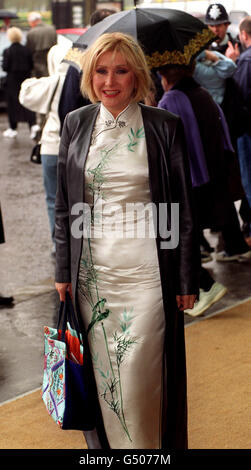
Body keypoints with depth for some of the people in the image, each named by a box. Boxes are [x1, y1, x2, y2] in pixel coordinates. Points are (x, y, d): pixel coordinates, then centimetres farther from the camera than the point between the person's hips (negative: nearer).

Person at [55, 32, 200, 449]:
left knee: (141, 373, -1)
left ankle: (146, 446, 19)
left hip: (146, 270, -3)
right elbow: (64, 204, 10)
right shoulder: (76, 124, 4)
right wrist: (64, 270, 9)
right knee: (100, 368, 10)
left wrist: (187, 280, -2)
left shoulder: (164, 126, -4)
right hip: (91, 270, 3)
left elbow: (183, 208, -1)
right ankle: (103, 442, 29)